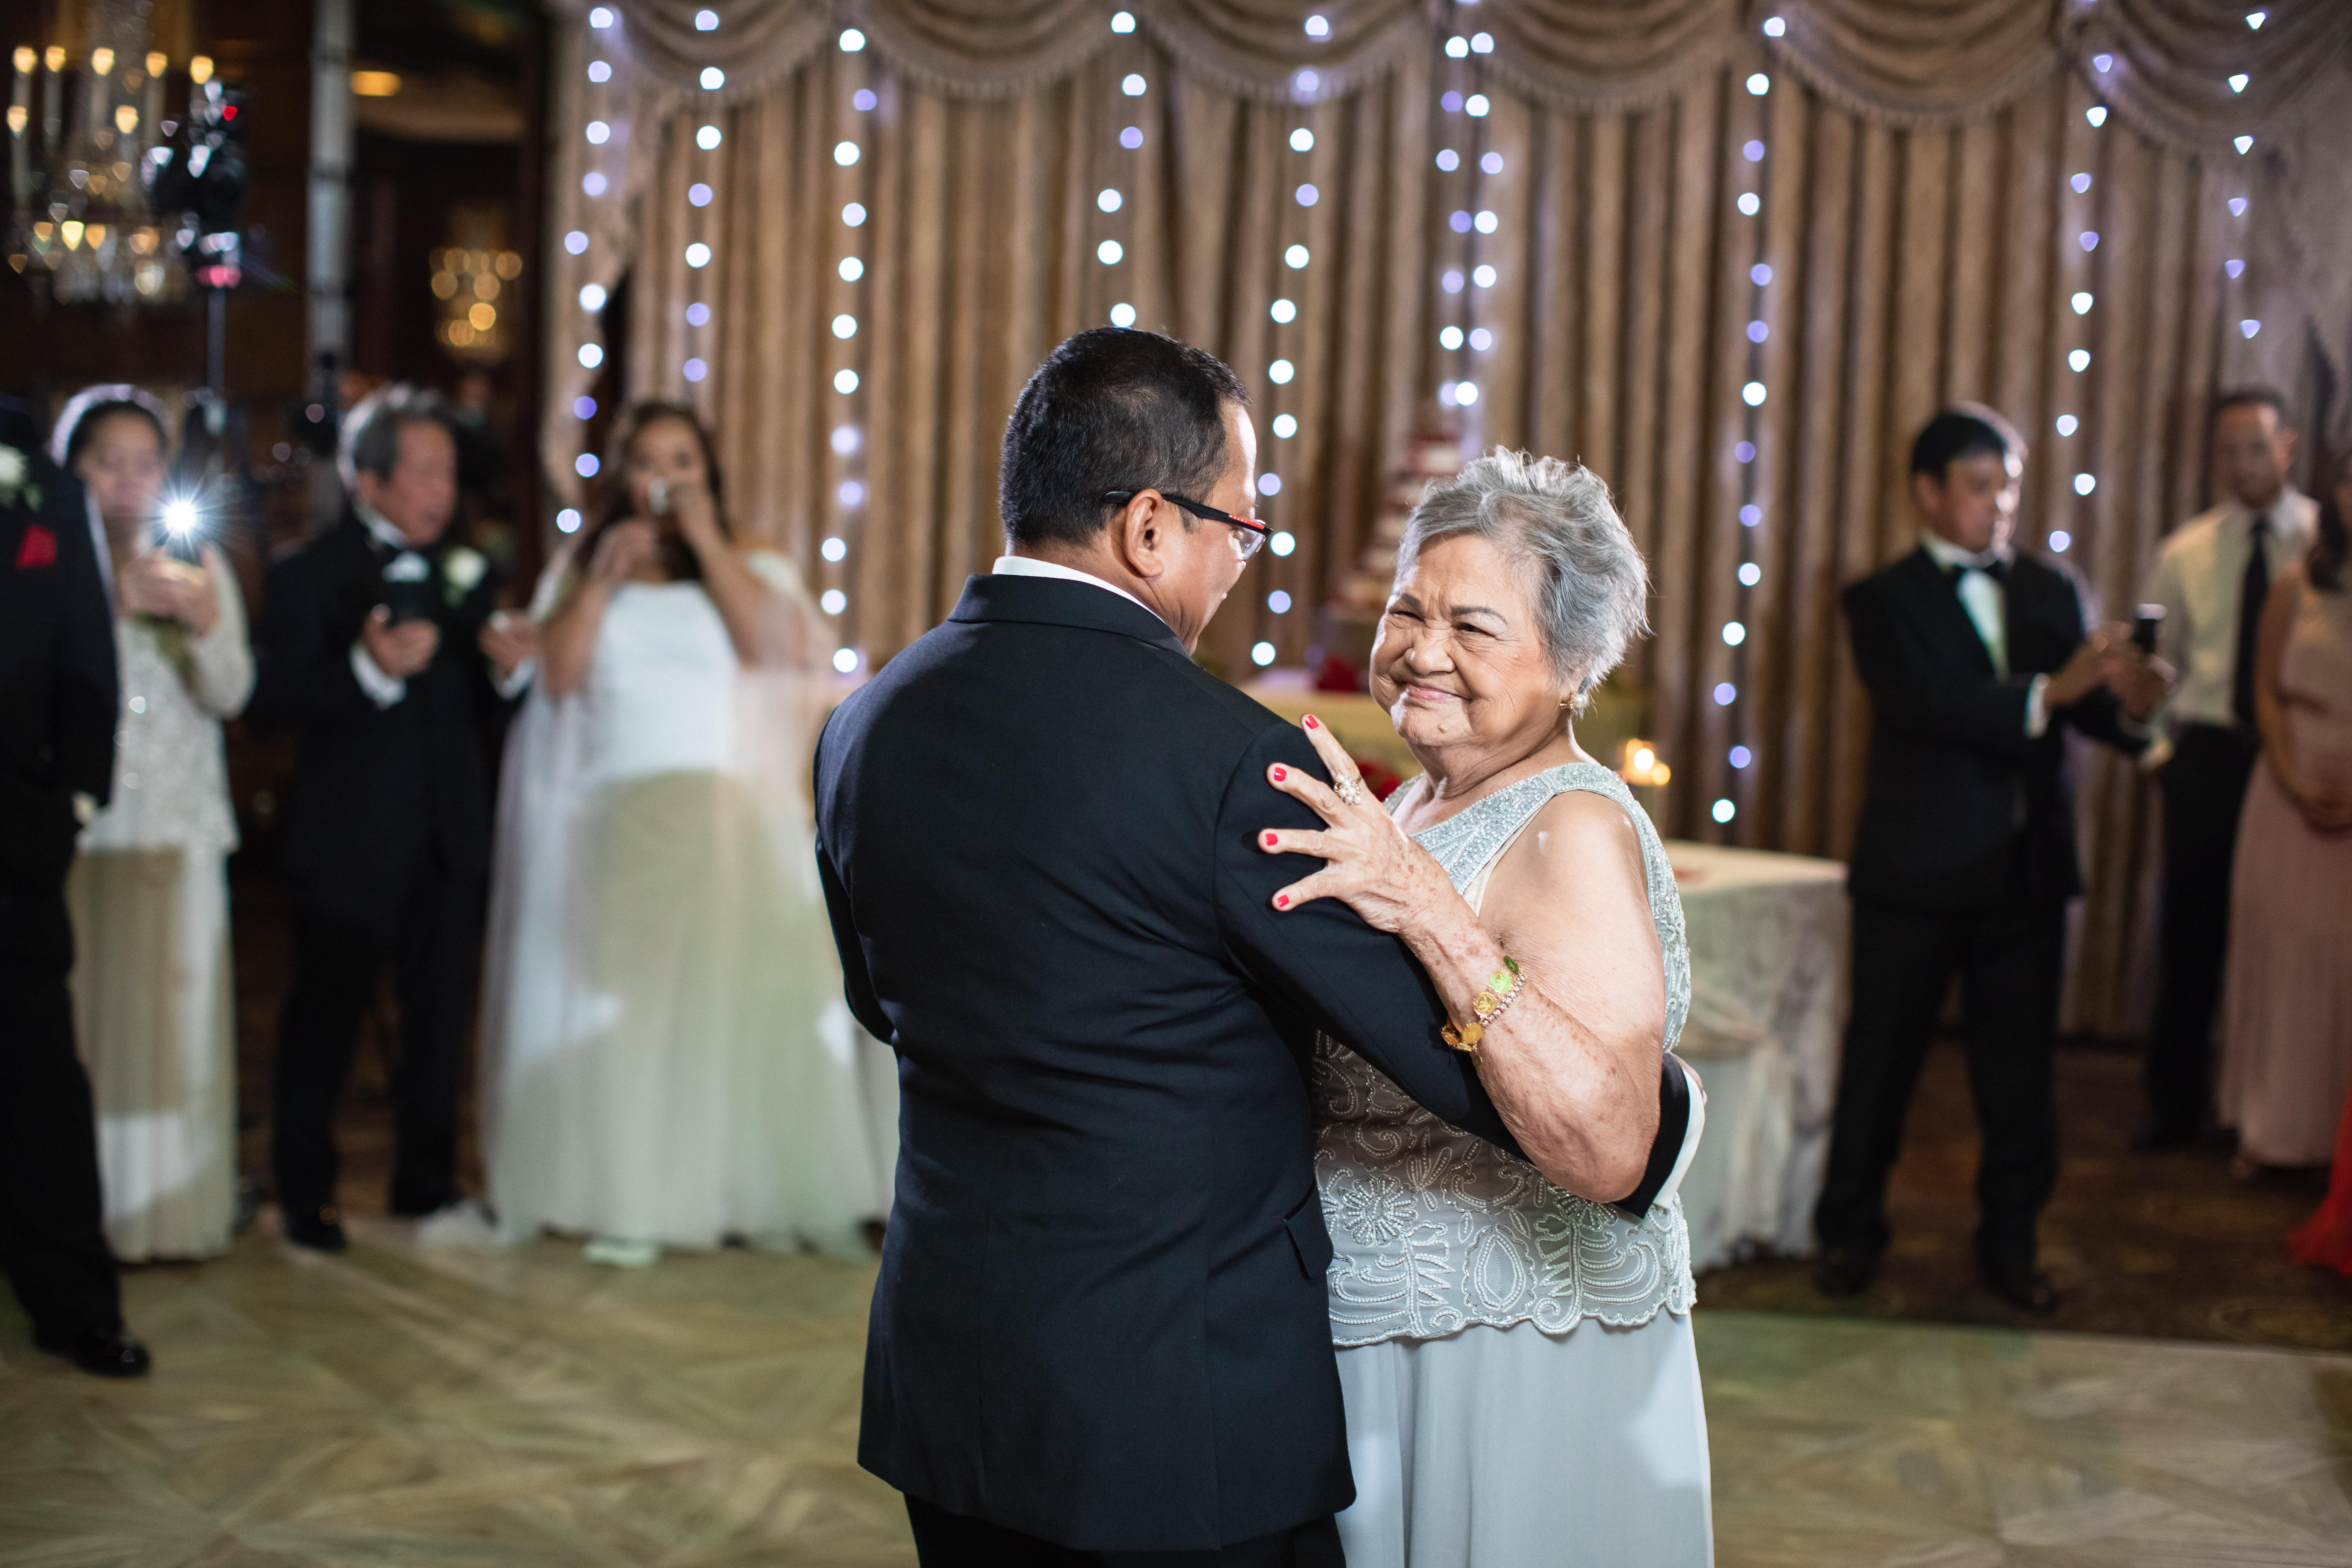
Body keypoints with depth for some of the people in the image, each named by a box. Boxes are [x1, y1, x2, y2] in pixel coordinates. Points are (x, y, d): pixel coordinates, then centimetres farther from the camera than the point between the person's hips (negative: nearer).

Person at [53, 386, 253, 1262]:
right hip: (78, 821, -2)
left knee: (174, 1015, 2)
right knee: (75, 1015, -4)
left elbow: (230, 695, 2)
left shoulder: (199, 562, 9)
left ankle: (168, 1210, 10)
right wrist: (115, 605, -15)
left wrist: (204, 622, -16)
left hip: (178, 824, 2)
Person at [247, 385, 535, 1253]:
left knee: (442, 1015, 11)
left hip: (450, 838, 5)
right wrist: (367, 668, -29)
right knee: (324, 1017, 4)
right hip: (349, 839, -5)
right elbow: (271, 703, -16)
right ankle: (306, 1195, 17)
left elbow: (480, 696, 10)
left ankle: (426, 1183, 25)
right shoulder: (308, 572, -7)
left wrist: (506, 666, -12)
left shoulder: (466, 570, 9)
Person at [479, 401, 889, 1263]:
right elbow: (558, 675, 1)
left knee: (741, 993, -7)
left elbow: (769, 641, -10)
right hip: (612, 825, 1)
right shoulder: (581, 566, 15)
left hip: (729, 824, -1)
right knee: (617, 1005, -1)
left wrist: (705, 540, -8)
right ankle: (627, 1201, 3)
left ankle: (761, 1195, 1)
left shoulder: (751, 567, 11)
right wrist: (606, 577, -6)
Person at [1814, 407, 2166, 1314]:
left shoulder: (2052, 592, 10)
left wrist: (2130, 706, -21)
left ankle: (2010, 1242, 21)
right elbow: (1925, 703, -21)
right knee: (1881, 1061, 6)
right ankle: (1850, 1232, 21)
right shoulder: (1884, 601, -4)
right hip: (1915, 875, -4)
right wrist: (2050, 692, -31)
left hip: (2028, 873, 4)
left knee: (2020, 1069, 9)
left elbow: (2088, 712, 2)